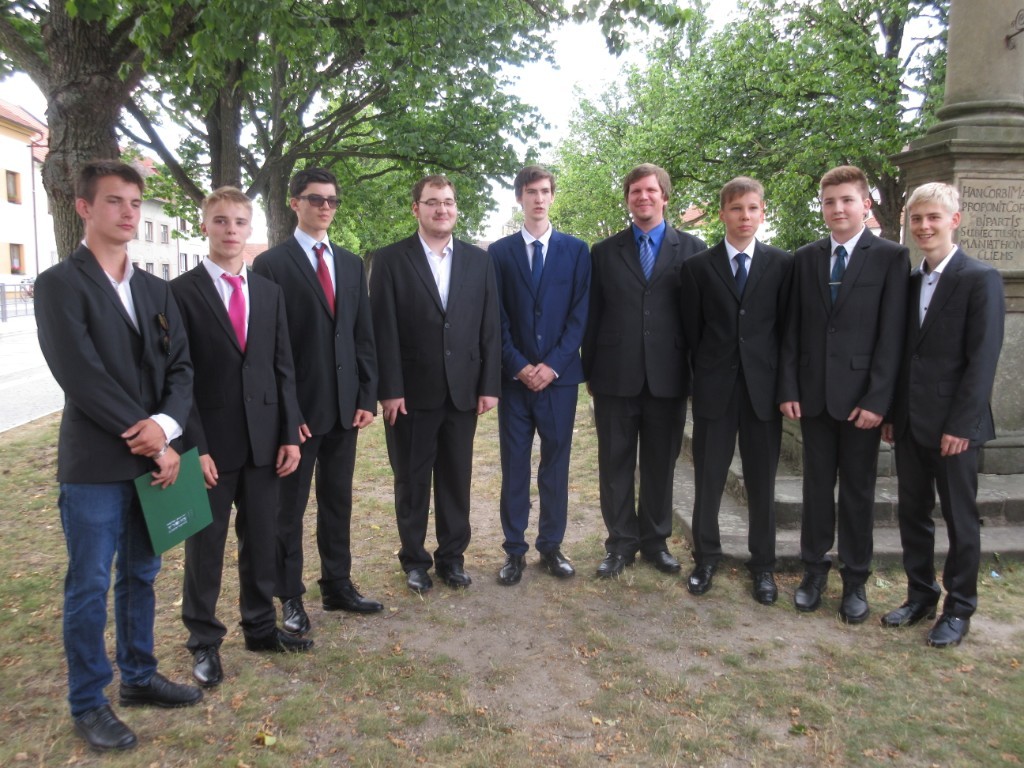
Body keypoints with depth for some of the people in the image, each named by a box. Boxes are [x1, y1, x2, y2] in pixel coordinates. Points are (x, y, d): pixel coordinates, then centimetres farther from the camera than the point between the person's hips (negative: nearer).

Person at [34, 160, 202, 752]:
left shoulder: (156, 290, 12)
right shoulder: (60, 284, -7)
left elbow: (181, 366, 5)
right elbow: (82, 376, -15)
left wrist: (166, 426, -13)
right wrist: (148, 440, -14)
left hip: (153, 457, 6)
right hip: (95, 466, -5)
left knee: (141, 576, 17)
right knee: (90, 587, 5)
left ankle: (139, 676, 33)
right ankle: (88, 703, 21)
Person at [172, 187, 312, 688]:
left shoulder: (268, 291, 9)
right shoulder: (182, 292, -5)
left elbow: (283, 367, 8)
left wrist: (289, 433, 2)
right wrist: (194, 446, -13)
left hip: (264, 439, 4)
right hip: (211, 442, -4)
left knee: (260, 539, 14)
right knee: (206, 545, 9)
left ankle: (260, 627, 30)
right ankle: (203, 641, 25)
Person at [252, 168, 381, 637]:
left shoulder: (351, 264, 11)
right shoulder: (271, 264, -5)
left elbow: (363, 335, 11)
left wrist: (367, 397, 4)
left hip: (344, 406, 5)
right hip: (297, 408, -5)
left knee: (338, 501, 14)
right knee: (289, 507, 8)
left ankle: (338, 586, 28)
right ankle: (290, 597, 21)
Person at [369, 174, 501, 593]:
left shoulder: (478, 260, 7)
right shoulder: (390, 260, -2)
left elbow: (490, 327, 5)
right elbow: (383, 330, -6)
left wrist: (489, 385, -1)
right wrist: (389, 390, -11)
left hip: (464, 391, 2)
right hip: (411, 392, -2)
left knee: (456, 479, 11)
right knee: (411, 480, 10)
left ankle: (452, 556, 27)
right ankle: (414, 559, 26)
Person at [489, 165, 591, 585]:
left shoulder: (576, 250, 6)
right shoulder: (499, 252, 6)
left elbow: (580, 313, 0)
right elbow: (496, 317, 2)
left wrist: (553, 365, -10)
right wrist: (518, 366, -9)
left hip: (559, 374, 0)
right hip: (514, 375, 0)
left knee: (556, 463, 7)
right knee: (514, 464, 4)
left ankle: (551, 545, 20)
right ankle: (514, 549, 15)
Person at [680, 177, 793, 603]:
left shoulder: (782, 263, 4)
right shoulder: (697, 266, 3)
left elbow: (787, 326, 4)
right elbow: (692, 330, 5)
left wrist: (784, 383, 1)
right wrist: (704, 374, 3)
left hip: (763, 387, 0)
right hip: (714, 388, 0)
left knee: (761, 480, 8)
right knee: (707, 477, 8)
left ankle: (763, 564, 23)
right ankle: (706, 556, 25)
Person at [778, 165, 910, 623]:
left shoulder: (891, 257, -3)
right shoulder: (805, 258, 7)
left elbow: (892, 334, -7)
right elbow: (792, 329, 6)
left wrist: (878, 399, -13)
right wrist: (789, 389, -2)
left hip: (862, 395, -2)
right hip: (814, 393, 3)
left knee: (858, 489, 7)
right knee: (817, 484, 11)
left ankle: (855, 580, 21)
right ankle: (814, 569, 24)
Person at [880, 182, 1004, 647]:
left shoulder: (980, 279, -8)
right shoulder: (907, 282, 10)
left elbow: (983, 359, -13)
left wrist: (960, 425, -17)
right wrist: (892, 413, 7)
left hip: (953, 424, -5)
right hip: (909, 423, 6)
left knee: (959, 517, 6)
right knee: (912, 512, 12)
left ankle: (959, 608, 20)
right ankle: (920, 595, 26)